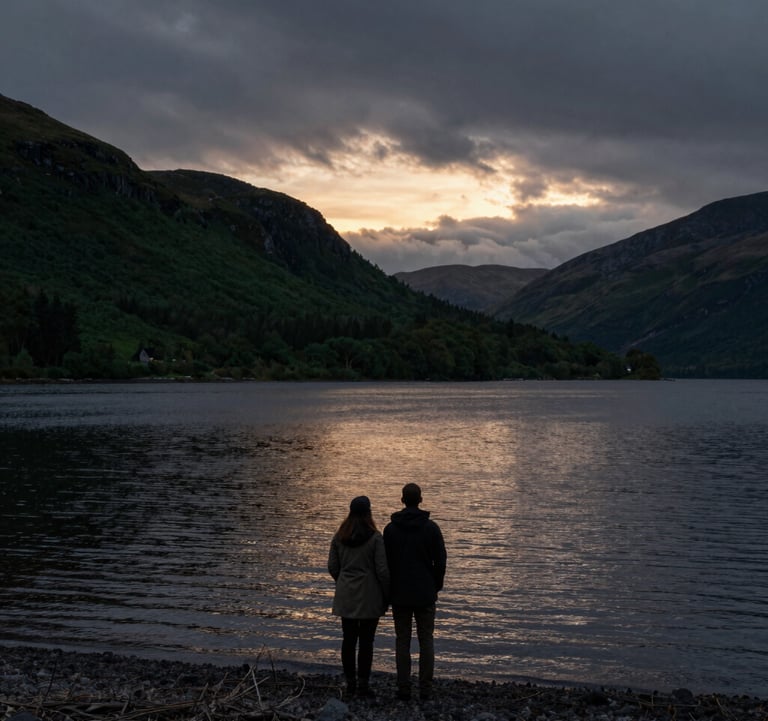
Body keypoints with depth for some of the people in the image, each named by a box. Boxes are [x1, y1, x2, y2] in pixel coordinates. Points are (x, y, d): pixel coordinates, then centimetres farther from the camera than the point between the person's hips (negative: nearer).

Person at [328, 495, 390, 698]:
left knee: (348, 639, 9)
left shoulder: (339, 536, 2)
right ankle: (363, 685, 3)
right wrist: (387, 595, 0)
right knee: (366, 641, 2)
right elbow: (382, 570, -12)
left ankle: (350, 684, 14)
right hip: (369, 596, -4)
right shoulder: (375, 537, -11)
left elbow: (332, 567, 7)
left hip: (346, 596, 4)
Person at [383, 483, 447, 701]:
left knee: (402, 640, 6)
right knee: (426, 640, 6)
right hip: (425, 594, 0)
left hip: (400, 594, 1)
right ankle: (425, 688, 6)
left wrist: (389, 589, 10)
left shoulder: (391, 529, -3)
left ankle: (404, 688, 6)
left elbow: (386, 562, -1)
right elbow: (440, 560, -4)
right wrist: (437, 586, 10)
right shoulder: (431, 527, -5)